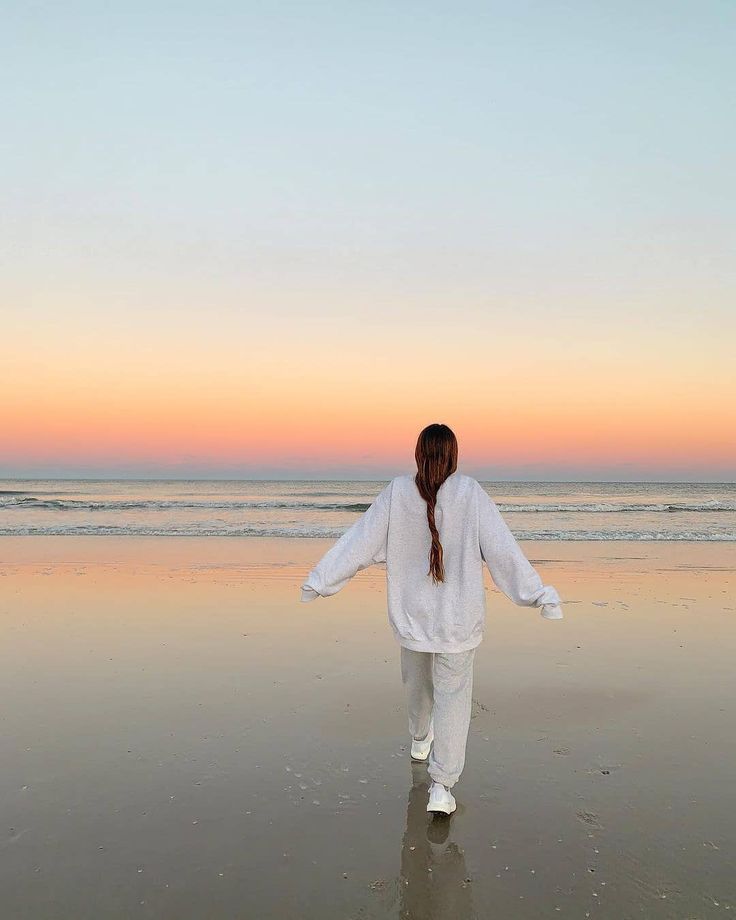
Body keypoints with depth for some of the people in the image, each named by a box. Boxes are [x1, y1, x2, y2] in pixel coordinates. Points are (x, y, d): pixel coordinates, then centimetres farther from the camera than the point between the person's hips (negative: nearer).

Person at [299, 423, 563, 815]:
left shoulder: (396, 493, -10)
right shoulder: (470, 493, -14)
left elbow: (358, 542, -6)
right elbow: (502, 550, -14)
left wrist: (319, 581, 5)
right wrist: (538, 594, -7)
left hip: (412, 614, 3)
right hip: (458, 620, -2)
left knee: (417, 682, 26)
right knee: (452, 695, 5)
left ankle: (420, 740, 51)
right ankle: (441, 786, 1)